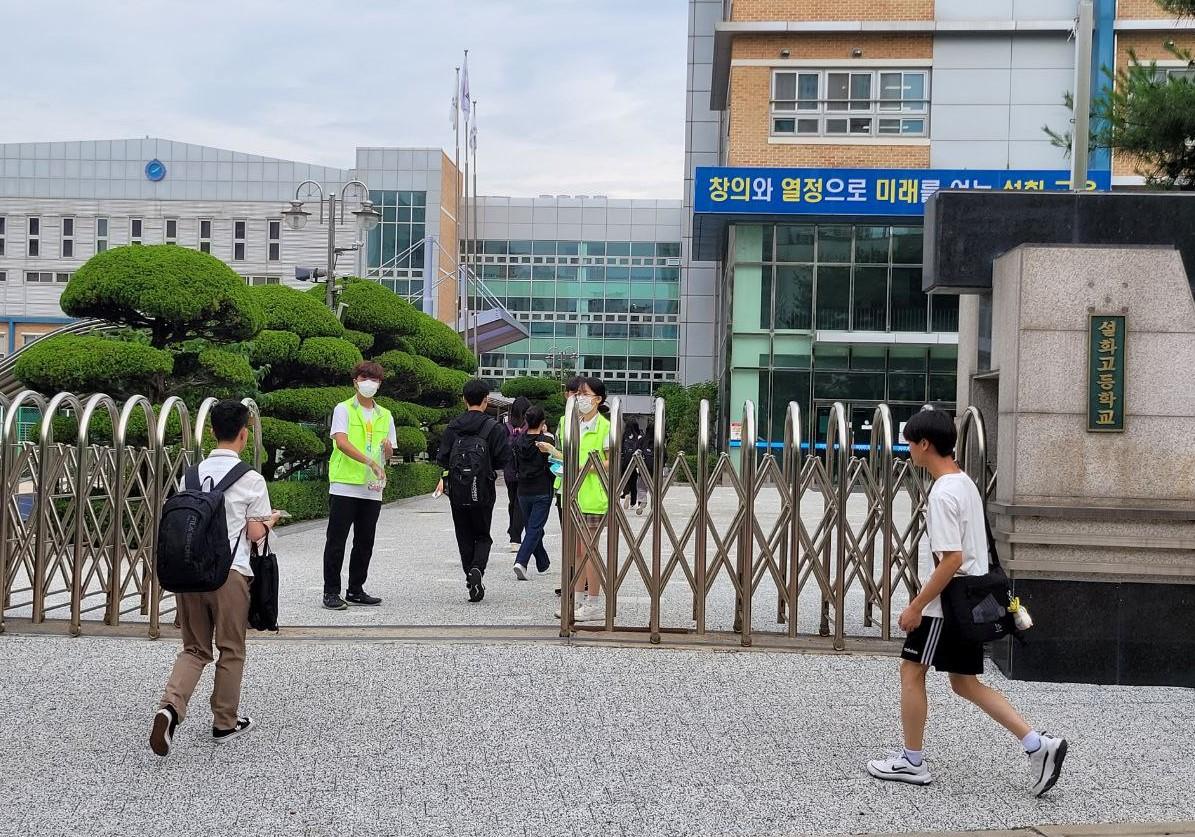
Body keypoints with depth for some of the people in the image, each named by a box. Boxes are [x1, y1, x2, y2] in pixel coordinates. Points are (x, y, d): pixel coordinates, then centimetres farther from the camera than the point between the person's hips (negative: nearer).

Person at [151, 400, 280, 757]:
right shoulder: (251, 479, -6)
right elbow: (255, 533, -4)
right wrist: (271, 520, 16)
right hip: (229, 572, -4)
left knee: (195, 648, 14)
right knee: (231, 650, 12)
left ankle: (170, 706, -10)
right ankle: (225, 723, 22)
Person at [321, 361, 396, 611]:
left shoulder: (385, 415, 15)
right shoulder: (344, 409, 0)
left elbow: (388, 454, 17)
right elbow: (341, 441, -15)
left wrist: (387, 448, -8)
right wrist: (369, 461, -25)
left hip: (372, 488, 5)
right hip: (344, 486, -5)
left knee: (365, 542, 9)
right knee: (337, 541, -3)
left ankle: (356, 590, 19)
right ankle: (331, 592, 1)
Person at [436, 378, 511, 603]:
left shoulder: (453, 427, 1)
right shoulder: (493, 428, -6)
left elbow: (442, 457, -2)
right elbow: (504, 459, -9)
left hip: (457, 492, 2)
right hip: (482, 491, -2)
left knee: (464, 538, 12)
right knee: (483, 536, 10)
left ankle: (472, 580, 8)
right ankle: (477, 569, -16)